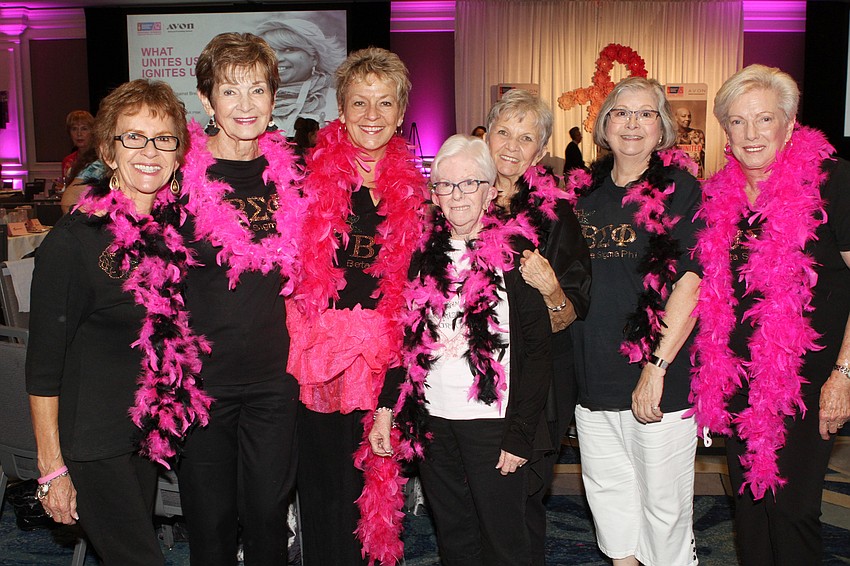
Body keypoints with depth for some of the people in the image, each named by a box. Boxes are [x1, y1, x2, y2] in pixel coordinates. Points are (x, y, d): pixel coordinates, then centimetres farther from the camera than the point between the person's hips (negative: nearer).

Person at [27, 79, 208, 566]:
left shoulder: (172, 227, -1)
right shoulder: (74, 241, -19)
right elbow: (43, 364, -14)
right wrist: (52, 468, -13)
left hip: (150, 430, 6)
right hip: (92, 441, -6)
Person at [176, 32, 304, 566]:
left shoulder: (287, 170, 3)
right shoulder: (180, 171, -8)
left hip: (273, 380, 2)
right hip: (201, 377, -2)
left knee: (269, 516, 13)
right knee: (211, 521, 11)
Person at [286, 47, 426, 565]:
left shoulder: (412, 186, 6)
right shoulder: (314, 174, -3)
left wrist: (394, 339, 6)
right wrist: (302, 333, -8)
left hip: (386, 354, 3)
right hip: (322, 348, -3)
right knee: (328, 487, 5)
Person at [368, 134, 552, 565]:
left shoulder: (516, 253, -6)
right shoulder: (425, 254, 7)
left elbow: (537, 352, -7)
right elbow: (408, 339, 12)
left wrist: (519, 434, -10)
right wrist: (386, 407, 3)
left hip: (492, 420, -4)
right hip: (433, 417, 4)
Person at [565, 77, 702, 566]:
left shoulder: (679, 188, -6)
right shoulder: (584, 189, 9)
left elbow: (690, 284, -14)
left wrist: (656, 367, -19)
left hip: (659, 379, -5)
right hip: (593, 373, 5)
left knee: (663, 501, 7)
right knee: (606, 490, 18)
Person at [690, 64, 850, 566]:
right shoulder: (719, 194, 5)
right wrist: (711, 369, 10)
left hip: (805, 379, -5)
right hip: (736, 379, 5)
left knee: (789, 506, 2)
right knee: (749, 501, 15)